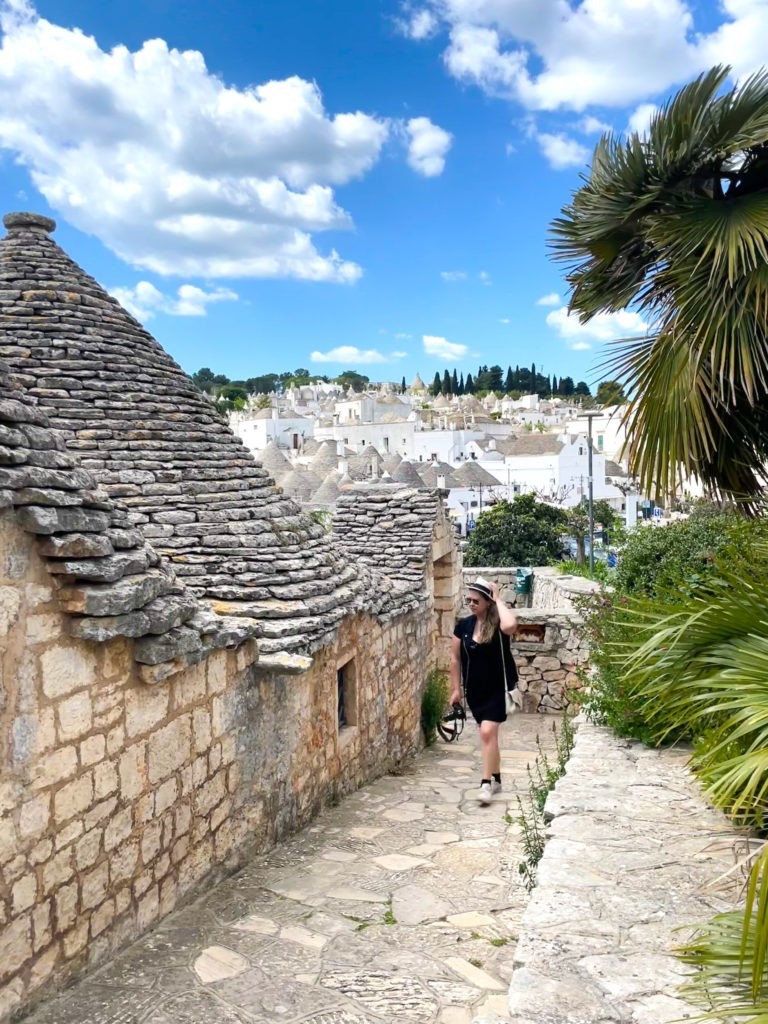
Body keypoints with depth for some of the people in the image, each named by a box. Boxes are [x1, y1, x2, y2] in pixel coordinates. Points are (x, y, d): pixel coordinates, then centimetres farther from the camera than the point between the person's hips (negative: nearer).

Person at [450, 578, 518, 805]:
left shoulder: (498, 623, -13)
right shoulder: (463, 625, -1)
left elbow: (510, 626, -39)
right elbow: (455, 658, 6)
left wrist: (498, 600, -25)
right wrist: (456, 688, 6)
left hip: (498, 688, -5)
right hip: (475, 689, 5)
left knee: (487, 732, -16)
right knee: (489, 734, 16)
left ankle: (486, 783, -10)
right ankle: (496, 779, 30)